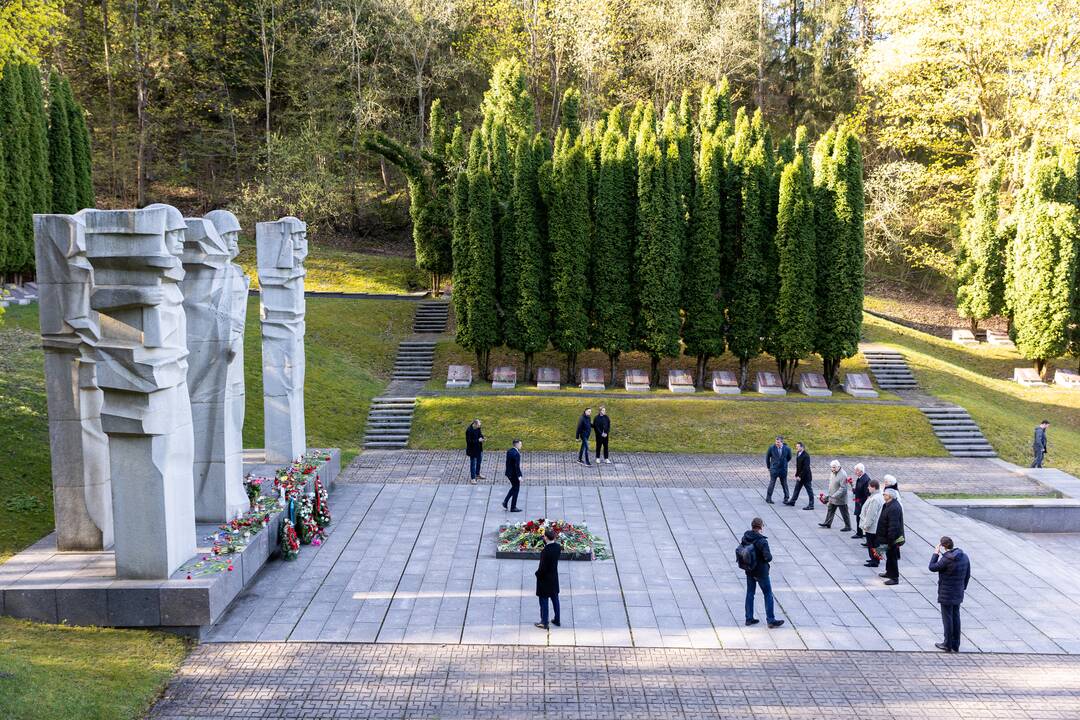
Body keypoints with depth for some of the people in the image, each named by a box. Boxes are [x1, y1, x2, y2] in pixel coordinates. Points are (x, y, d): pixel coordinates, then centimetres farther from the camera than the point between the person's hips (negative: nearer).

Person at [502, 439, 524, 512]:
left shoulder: (509, 451, 4)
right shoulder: (516, 454, -23)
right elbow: (517, 466, -24)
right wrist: (519, 476, -21)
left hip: (509, 473, 9)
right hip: (514, 474, -8)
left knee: (514, 487, 24)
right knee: (516, 490, 6)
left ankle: (505, 501, 16)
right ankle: (513, 507, 13)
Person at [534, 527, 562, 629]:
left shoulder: (545, 551, -29)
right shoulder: (558, 547, -9)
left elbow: (542, 568, -25)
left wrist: (537, 574, -5)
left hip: (545, 579, -7)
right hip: (554, 578, 7)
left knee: (544, 601, 7)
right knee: (555, 599, 19)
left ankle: (544, 623, 18)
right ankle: (557, 620, 31)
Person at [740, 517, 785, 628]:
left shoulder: (745, 537, -5)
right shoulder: (762, 541, -24)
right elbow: (768, 557, -24)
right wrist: (770, 556, -3)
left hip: (749, 570, 6)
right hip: (761, 571, -6)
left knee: (750, 593, 16)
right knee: (768, 595, 7)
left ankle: (749, 618, 22)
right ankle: (771, 620, 11)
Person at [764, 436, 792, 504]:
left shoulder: (787, 449, -6)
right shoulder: (771, 448, -8)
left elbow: (789, 458, 13)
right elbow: (767, 457, 6)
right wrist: (769, 466, 9)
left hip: (783, 470, 1)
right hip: (774, 469, -1)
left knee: (784, 484, 10)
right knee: (772, 483, -2)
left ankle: (786, 498, 22)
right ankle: (768, 498, 5)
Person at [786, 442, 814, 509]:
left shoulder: (806, 455, -21)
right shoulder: (798, 454, 7)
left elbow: (805, 468, -23)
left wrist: (800, 476, -20)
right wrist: (796, 475, 8)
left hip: (806, 476, -9)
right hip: (800, 476, 9)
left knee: (809, 491, 0)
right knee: (797, 488, 18)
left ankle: (811, 505, 4)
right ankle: (792, 502, 30)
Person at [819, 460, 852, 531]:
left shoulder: (843, 475, -26)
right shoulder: (834, 473, 3)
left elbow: (843, 489, -27)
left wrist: (834, 496, -30)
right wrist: (829, 496, 18)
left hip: (840, 499, -9)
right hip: (832, 497, 9)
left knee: (844, 513, 5)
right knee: (830, 510, 21)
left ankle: (848, 527, 18)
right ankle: (827, 523, 36)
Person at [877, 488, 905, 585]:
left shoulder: (894, 508, -28)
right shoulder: (889, 505, 6)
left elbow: (893, 526, -29)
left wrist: (890, 540, -26)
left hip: (893, 538, -11)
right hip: (889, 537, 11)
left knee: (892, 556, -1)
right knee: (889, 555, 24)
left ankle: (895, 578, 8)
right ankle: (889, 572, 40)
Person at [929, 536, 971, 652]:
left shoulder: (946, 559, -24)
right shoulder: (964, 557, -1)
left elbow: (932, 567, -12)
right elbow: (968, 575, 8)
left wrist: (936, 553, -6)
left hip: (946, 595, -7)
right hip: (958, 594, 7)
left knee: (947, 619, 4)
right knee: (956, 618, 15)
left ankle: (948, 645, 12)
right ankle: (956, 645, 23)